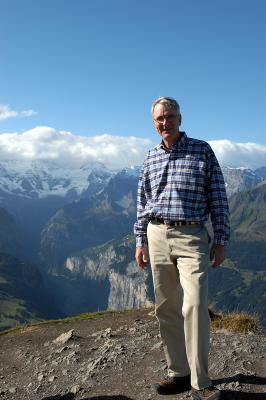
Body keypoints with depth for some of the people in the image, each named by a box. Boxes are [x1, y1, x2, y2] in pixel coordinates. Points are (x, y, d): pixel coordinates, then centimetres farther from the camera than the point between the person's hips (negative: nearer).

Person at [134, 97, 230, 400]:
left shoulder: (202, 150, 2)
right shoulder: (150, 157, 13)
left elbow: (218, 197, 1)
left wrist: (221, 241, -4)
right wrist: (140, 241, 11)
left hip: (192, 238, -4)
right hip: (157, 236, 4)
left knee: (194, 306, -13)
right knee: (166, 308, 7)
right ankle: (179, 372, 20)